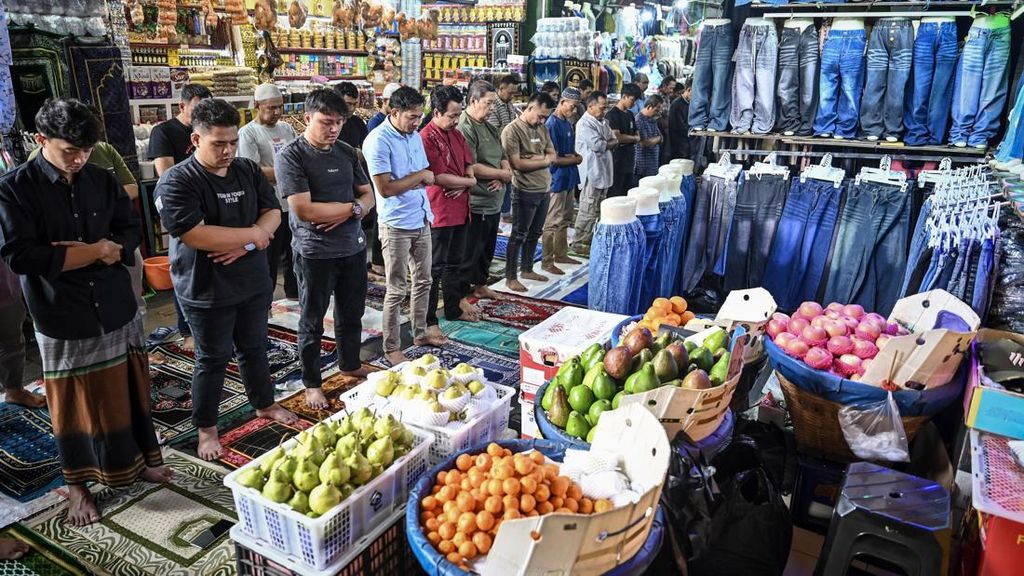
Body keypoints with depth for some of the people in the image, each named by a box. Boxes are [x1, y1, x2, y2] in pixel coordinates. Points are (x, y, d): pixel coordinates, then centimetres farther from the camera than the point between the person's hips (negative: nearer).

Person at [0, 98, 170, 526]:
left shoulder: (103, 181, 2)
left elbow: (132, 230, 7)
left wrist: (108, 249, -15)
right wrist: (95, 251, -15)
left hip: (117, 308, 3)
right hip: (62, 316, -3)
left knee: (127, 389, 15)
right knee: (73, 402, 10)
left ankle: (138, 460, 36)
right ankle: (77, 486, 27)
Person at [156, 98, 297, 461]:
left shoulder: (248, 171, 3)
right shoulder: (176, 182, -17)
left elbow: (273, 213, 0)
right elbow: (195, 235, -27)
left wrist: (245, 244, -19)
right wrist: (254, 234, -19)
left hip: (253, 283, 5)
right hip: (207, 291, -5)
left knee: (254, 348, 20)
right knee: (212, 360, 9)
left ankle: (264, 404, 41)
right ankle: (206, 428, 27)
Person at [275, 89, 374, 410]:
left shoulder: (347, 152, 6)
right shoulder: (292, 156, -13)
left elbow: (368, 195, 8)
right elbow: (304, 209, -21)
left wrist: (347, 213, -14)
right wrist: (352, 206, -12)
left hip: (353, 247, 6)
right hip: (315, 253, -5)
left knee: (352, 314, 20)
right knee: (313, 322, 10)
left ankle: (350, 365, 41)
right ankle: (312, 383, 26)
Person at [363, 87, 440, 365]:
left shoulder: (415, 136, 9)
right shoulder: (378, 141, -16)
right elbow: (385, 189, -21)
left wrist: (408, 182, -9)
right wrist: (418, 176, -10)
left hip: (422, 220, 8)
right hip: (396, 225, -8)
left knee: (423, 281, 17)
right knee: (397, 289, -1)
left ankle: (420, 333, 33)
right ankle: (391, 348, 11)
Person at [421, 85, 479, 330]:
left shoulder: (457, 135, 11)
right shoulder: (426, 138, -15)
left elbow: (469, 166, 14)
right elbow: (439, 177, -20)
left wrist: (462, 186, -8)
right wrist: (468, 181, -7)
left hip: (460, 209, 8)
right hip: (439, 212, -8)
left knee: (454, 263, 19)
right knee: (434, 269, -1)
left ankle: (454, 308, 34)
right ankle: (428, 321, 7)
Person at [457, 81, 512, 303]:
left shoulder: (490, 128, 14)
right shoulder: (464, 128, -16)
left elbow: (504, 158, 15)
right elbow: (471, 168, -23)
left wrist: (502, 179, -8)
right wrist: (504, 173, -10)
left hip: (493, 201, 9)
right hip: (475, 203, -9)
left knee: (487, 249, 22)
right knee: (469, 252, 1)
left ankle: (480, 285, 39)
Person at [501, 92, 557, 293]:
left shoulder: (542, 128, 10)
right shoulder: (512, 130, -13)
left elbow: (553, 155, 8)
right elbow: (517, 163, -20)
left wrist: (536, 159, -13)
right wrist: (544, 160, -10)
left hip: (544, 189, 8)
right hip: (526, 191, -7)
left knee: (534, 233, 17)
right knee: (519, 235, 0)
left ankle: (527, 269, 32)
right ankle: (510, 278, 10)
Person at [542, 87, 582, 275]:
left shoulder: (568, 122, 10)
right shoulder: (552, 124, -17)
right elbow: (553, 158, -20)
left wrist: (575, 156, -3)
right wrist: (574, 159, -8)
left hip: (569, 179, 9)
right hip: (557, 180, -9)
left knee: (565, 220, 17)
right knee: (553, 223, -2)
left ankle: (561, 254, 30)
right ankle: (547, 262, 7)